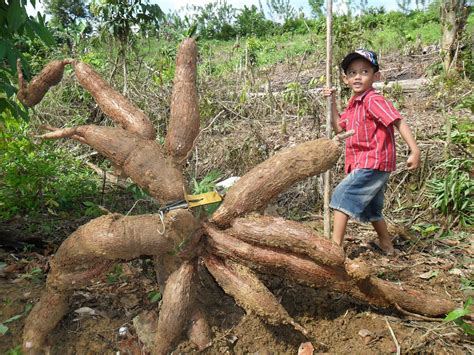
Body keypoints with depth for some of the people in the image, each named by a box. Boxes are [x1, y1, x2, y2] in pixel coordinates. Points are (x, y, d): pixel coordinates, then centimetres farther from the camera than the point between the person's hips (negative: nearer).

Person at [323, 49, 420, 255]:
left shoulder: (373, 100, -15)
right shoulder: (353, 104, 12)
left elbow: (398, 122, -22)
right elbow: (338, 128, 17)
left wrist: (415, 150, -31)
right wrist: (332, 102, 9)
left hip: (373, 162, -10)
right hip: (364, 163, 10)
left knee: (342, 196, -14)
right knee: (371, 208, 21)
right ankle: (387, 246, 39)